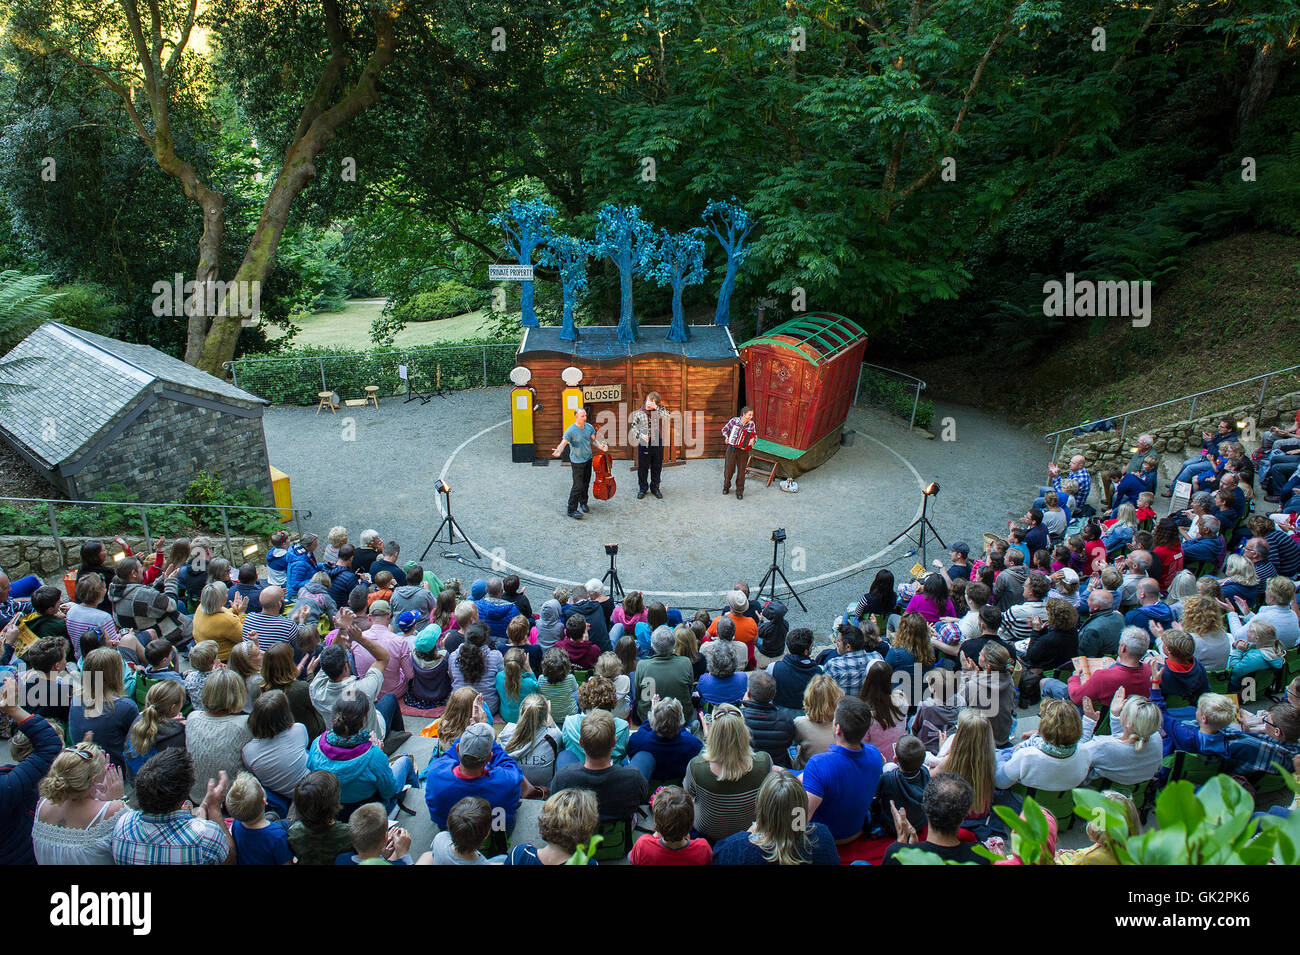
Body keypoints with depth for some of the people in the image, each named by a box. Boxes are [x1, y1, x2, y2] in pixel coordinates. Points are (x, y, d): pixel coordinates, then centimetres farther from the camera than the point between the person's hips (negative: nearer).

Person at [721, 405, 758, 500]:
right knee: (728, 468, 7)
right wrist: (726, 437, -11)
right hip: (732, 448, 0)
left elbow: (755, 435, 4)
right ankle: (726, 486, 32)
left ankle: (740, 491, 16)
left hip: (743, 450, 0)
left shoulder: (751, 424, -5)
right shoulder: (734, 420, -7)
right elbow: (724, 429, 6)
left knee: (741, 471, 3)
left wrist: (753, 440, -17)